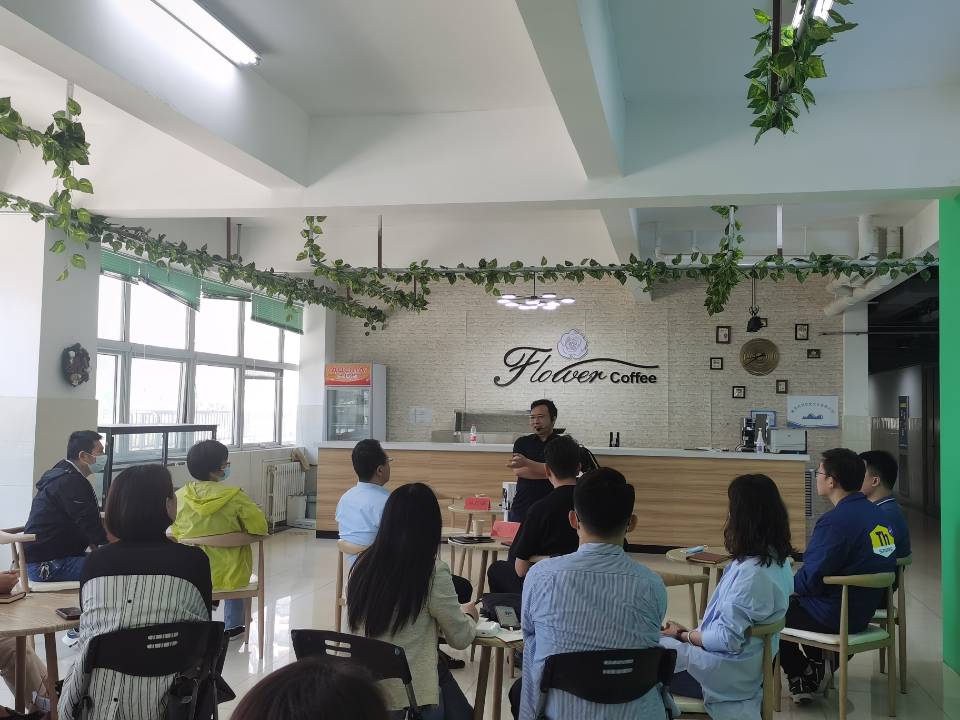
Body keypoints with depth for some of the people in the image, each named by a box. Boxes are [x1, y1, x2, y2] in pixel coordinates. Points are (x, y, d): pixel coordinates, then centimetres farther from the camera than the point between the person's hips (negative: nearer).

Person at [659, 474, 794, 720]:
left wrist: (684, 635, -7)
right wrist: (690, 632, 8)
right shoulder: (779, 561, 0)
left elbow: (727, 639, -24)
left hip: (728, 673, -9)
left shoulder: (750, 572, -28)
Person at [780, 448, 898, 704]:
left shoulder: (835, 521, -25)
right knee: (792, 600, 29)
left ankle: (802, 676, 17)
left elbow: (810, 581, -24)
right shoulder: (876, 514, 3)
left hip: (834, 616, -9)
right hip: (864, 611, 9)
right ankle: (817, 669, 27)